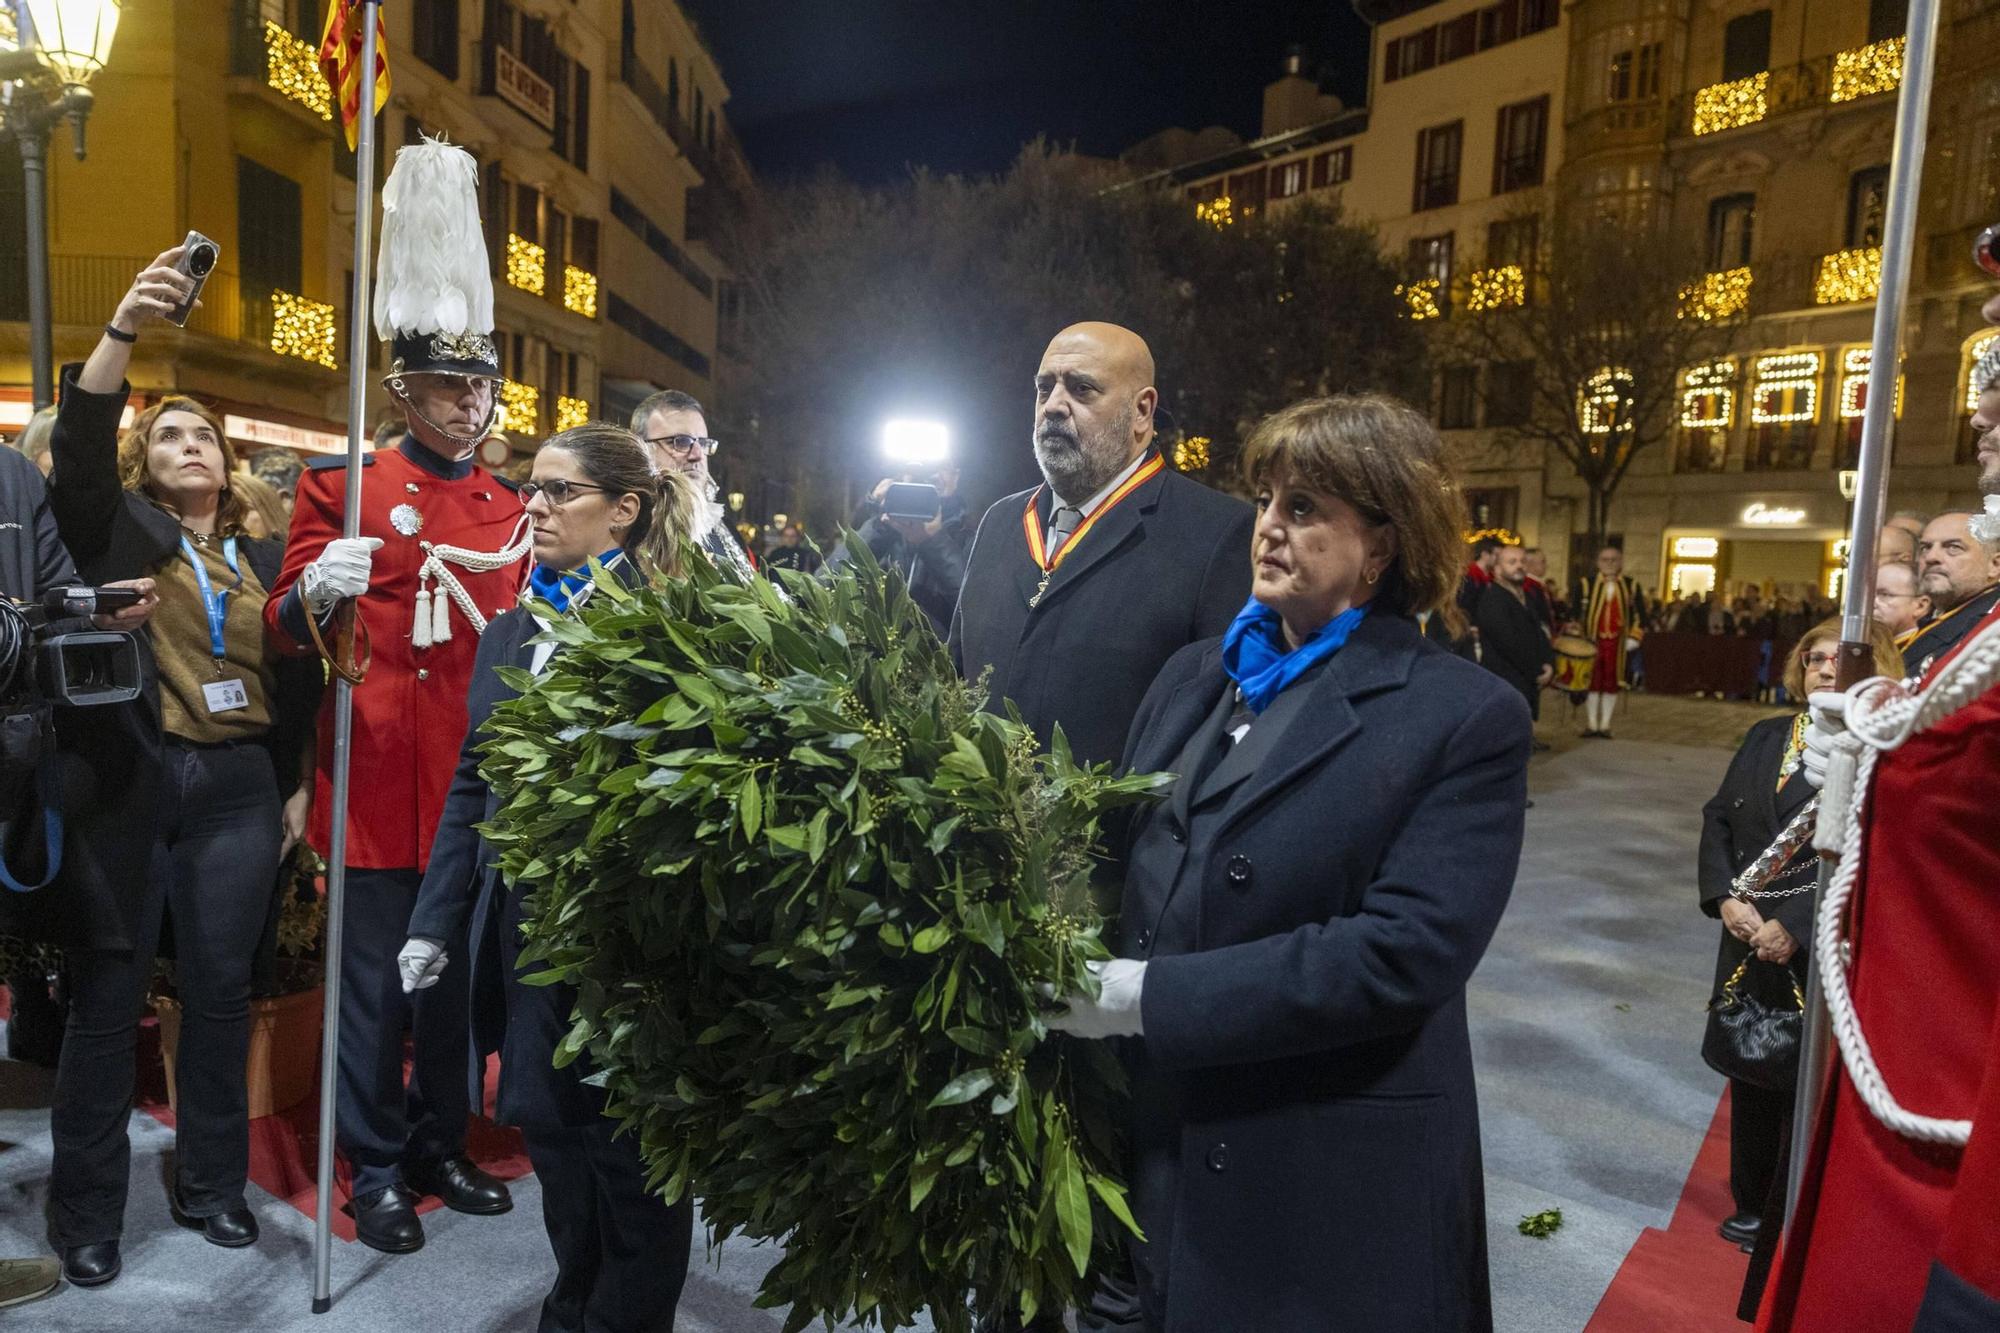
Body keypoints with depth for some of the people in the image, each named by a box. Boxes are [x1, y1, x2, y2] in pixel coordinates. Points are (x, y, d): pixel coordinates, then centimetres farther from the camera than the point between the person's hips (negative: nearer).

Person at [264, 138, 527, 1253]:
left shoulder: (515, 507, 12)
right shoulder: (343, 485, 0)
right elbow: (286, 626, -2)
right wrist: (315, 593, -23)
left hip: (477, 779, 4)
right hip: (378, 776, -3)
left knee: (457, 973, 14)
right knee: (375, 981, 6)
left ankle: (442, 1145, 30)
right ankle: (377, 1168, 23)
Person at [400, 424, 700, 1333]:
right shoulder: (507, 634, 11)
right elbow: (471, 789, 13)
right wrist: (433, 920, 11)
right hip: (525, 932, 7)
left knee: (632, 1152, 9)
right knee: (552, 1130, 19)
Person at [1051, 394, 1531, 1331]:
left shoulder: (1466, 718, -11)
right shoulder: (1193, 675, 7)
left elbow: (1403, 952, -21)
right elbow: (1128, 859, 10)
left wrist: (1145, 996, -22)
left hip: (1337, 1194, -5)